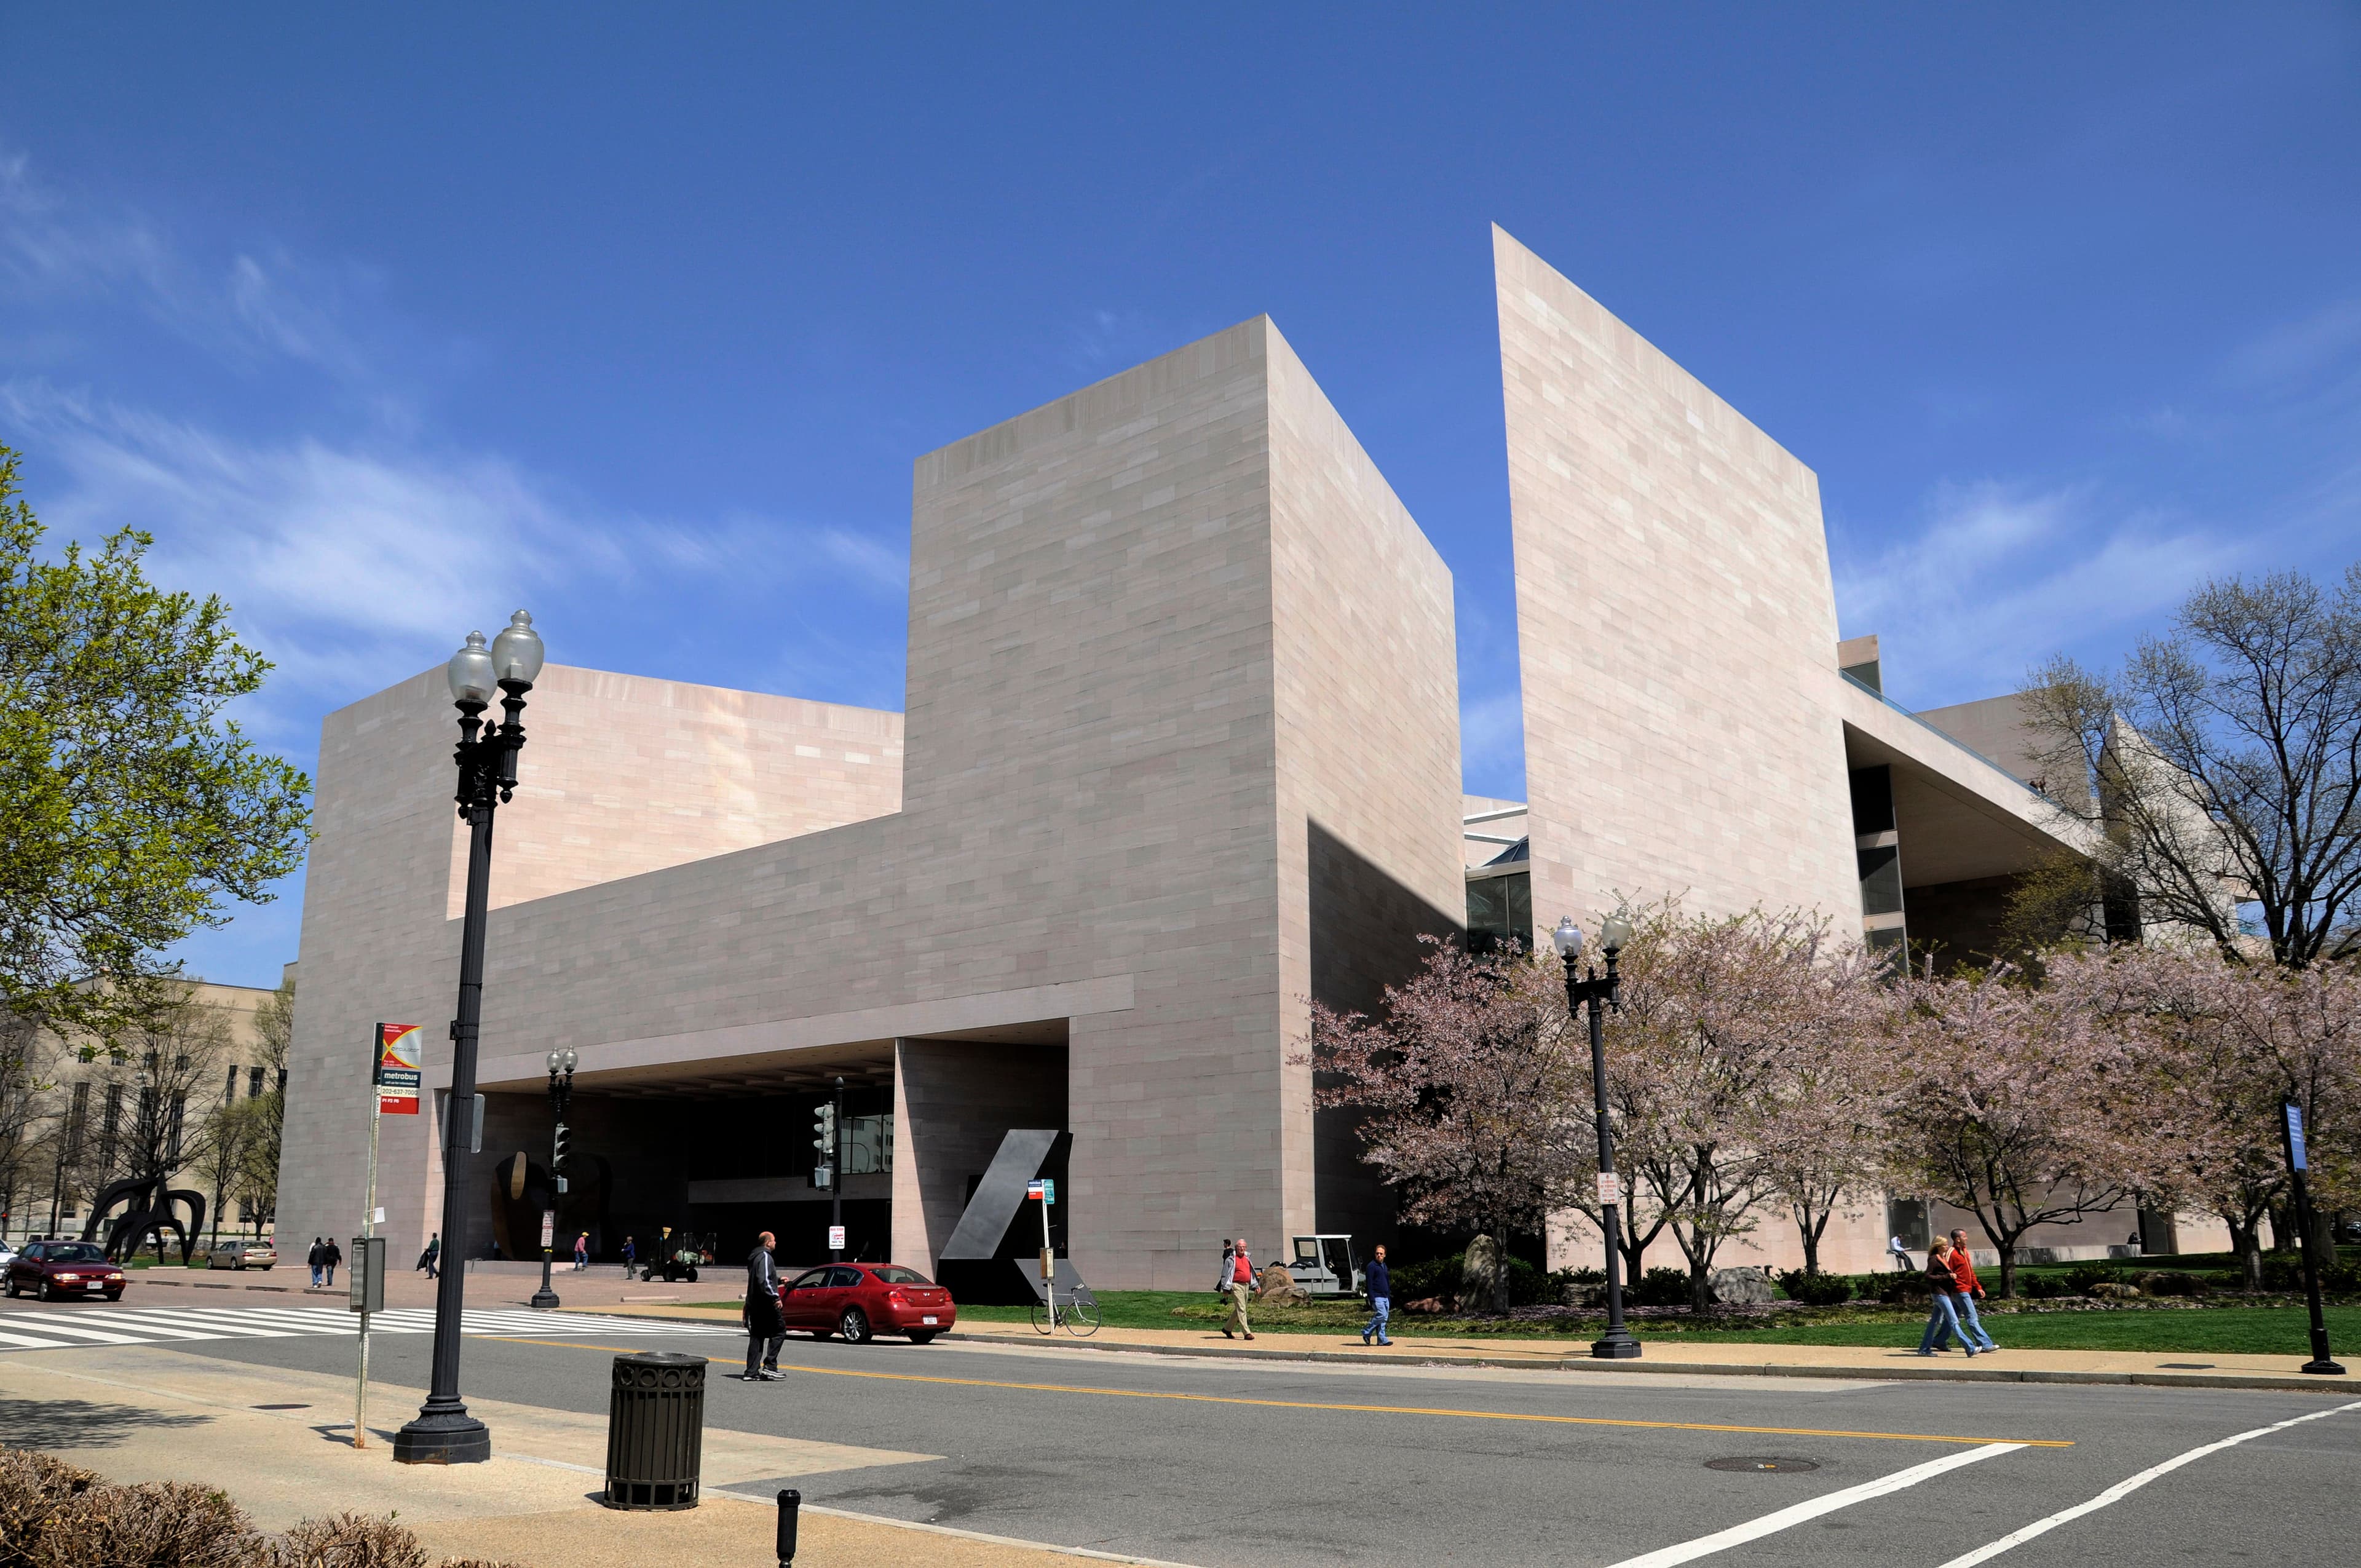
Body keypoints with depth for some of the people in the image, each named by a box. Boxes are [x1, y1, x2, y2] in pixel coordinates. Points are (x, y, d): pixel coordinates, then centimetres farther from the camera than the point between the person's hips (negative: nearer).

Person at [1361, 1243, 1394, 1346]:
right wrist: (1372, 1298, -18)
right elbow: (1369, 1284, -12)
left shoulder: (1385, 1266, 18)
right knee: (1381, 1315, -17)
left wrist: (1389, 1297, 20)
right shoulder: (1371, 1266, -7)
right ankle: (1366, 1332, -4)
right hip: (1377, 1297, -8)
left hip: (1385, 1297, 8)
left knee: (1383, 1319, 4)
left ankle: (1382, 1340, 6)